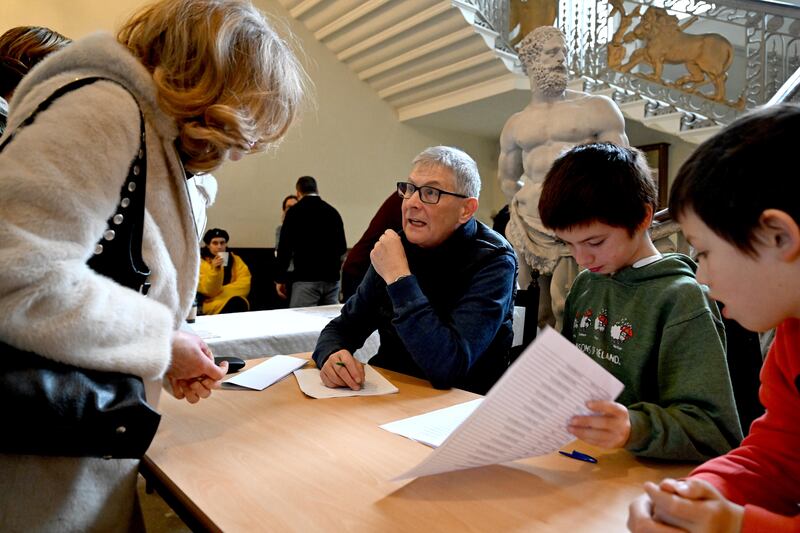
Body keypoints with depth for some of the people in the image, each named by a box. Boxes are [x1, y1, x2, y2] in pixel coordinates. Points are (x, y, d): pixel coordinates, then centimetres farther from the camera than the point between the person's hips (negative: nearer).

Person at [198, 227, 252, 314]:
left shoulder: (235, 259, 12)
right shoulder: (201, 263, 3)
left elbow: (245, 283, -1)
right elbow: (210, 291, -7)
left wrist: (222, 291, -9)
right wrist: (215, 270, -21)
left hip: (238, 300, 3)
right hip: (212, 304, -2)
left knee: (240, 302, -33)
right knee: (235, 303, -33)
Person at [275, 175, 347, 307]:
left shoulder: (294, 212, -2)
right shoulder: (333, 211, 10)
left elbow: (285, 247, -6)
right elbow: (342, 247, 15)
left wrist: (280, 278, 1)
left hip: (306, 278, -5)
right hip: (331, 277, 5)